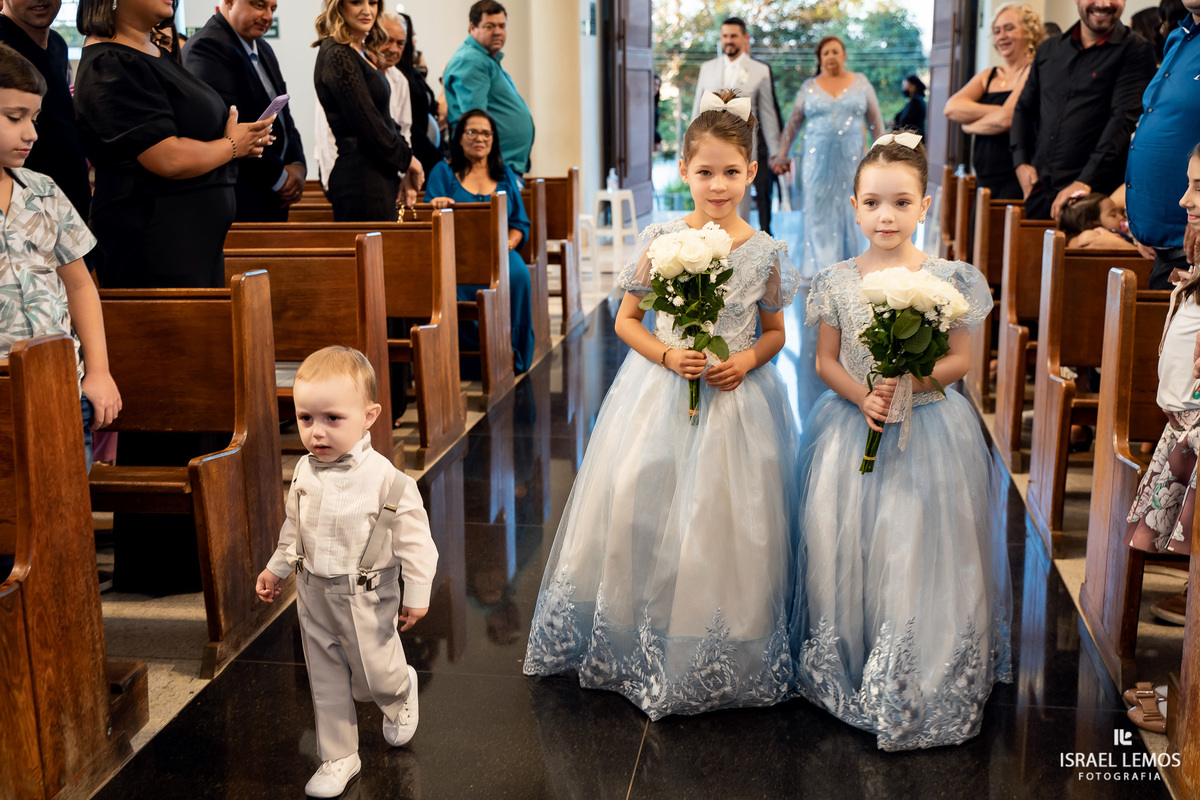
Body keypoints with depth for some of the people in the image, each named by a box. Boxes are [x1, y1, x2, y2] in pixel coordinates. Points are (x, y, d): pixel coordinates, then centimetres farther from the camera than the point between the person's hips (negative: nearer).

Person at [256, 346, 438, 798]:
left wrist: (417, 594, -12)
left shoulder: (384, 479, -22)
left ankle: (401, 694, 46)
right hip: (314, 595, 5)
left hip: (366, 599, -5)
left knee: (375, 675, 10)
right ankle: (338, 759, 29)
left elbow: (414, 538, -15)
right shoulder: (305, 473, -4)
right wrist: (276, 569, 20)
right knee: (325, 681, 13)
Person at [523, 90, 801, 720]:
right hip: (660, 395, 0)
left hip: (736, 401, 0)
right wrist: (668, 355, -15)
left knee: (726, 520, 3)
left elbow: (774, 332, 9)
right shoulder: (660, 240, -5)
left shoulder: (765, 252, -3)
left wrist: (747, 360, -12)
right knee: (637, 504, 0)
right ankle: (637, 641, 21)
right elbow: (626, 320, 2)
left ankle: (723, 660, 21)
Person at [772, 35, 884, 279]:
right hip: (817, 159, 0)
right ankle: (820, 264, 4)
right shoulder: (809, 87, 7)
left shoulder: (861, 82, 8)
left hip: (850, 158, 0)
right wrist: (781, 155, 7)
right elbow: (793, 123, 11)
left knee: (847, 210, 1)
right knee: (818, 211, -2)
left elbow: (875, 121, 9)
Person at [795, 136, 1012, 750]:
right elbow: (826, 362, 4)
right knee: (840, 543, 3)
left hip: (928, 430, -2)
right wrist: (861, 397, -14)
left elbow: (959, 360, -2)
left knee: (917, 548, -3)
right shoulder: (838, 281, 0)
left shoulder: (947, 279, -5)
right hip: (852, 428, 2)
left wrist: (908, 382, -19)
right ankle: (844, 665, 21)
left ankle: (914, 683, 13)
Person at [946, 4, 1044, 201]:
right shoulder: (988, 76, 16)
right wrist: (997, 111, -11)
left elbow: (1006, 119, -16)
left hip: (1014, 180, -6)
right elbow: (952, 107, 0)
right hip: (984, 180, 7)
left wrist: (970, 126, 0)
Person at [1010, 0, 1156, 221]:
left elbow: (1124, 119, -11)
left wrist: (1084, 182, -20)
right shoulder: (1049, 49, 15)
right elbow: (1024, 108, 23)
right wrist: (1021, 163, 7)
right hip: (1039, 190, 5)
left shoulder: (1135, 50, -1)